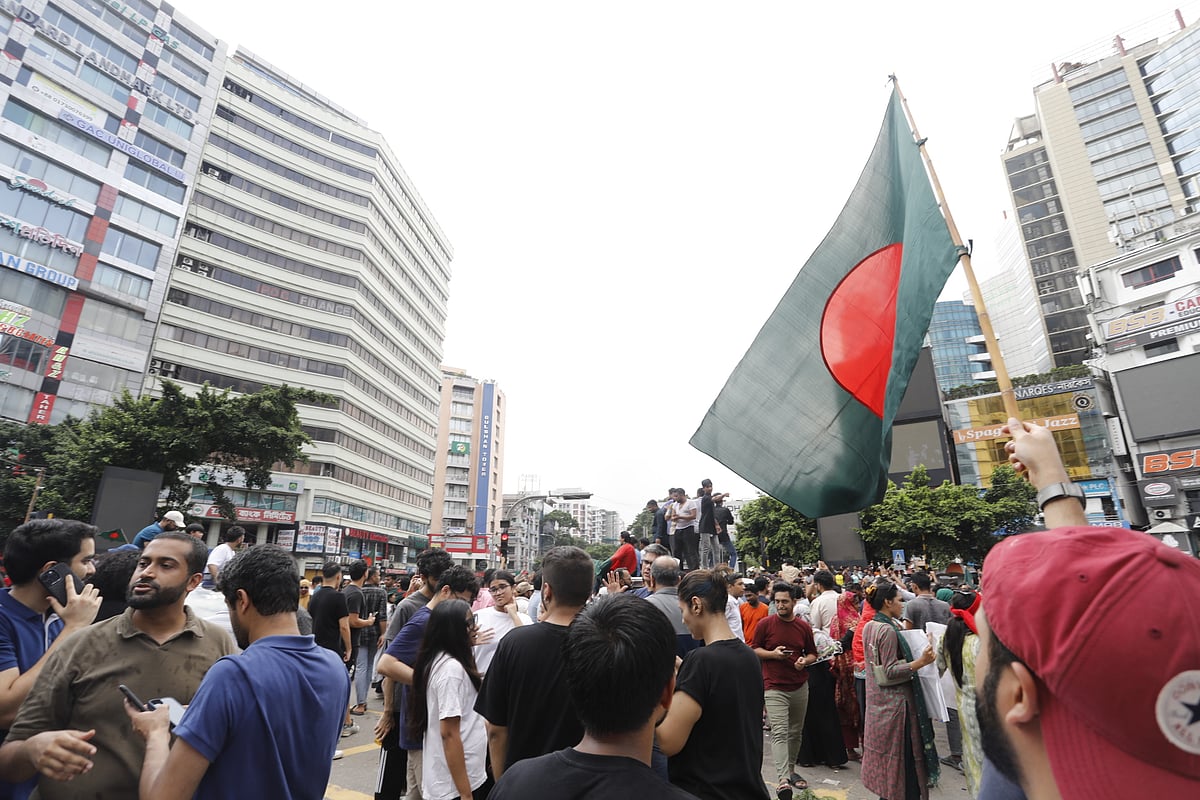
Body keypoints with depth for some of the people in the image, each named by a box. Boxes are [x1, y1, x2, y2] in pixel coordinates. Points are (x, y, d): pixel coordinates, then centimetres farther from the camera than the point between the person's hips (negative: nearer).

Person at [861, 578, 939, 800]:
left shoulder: (870, 627, 7)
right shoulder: (888, 630, -21)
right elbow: (891, 672, -22)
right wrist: (920, 662, -28)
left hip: (878, 700, 9)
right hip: (895, 701, -9)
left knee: (885, 752, 18)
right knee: (903, 755, 1)